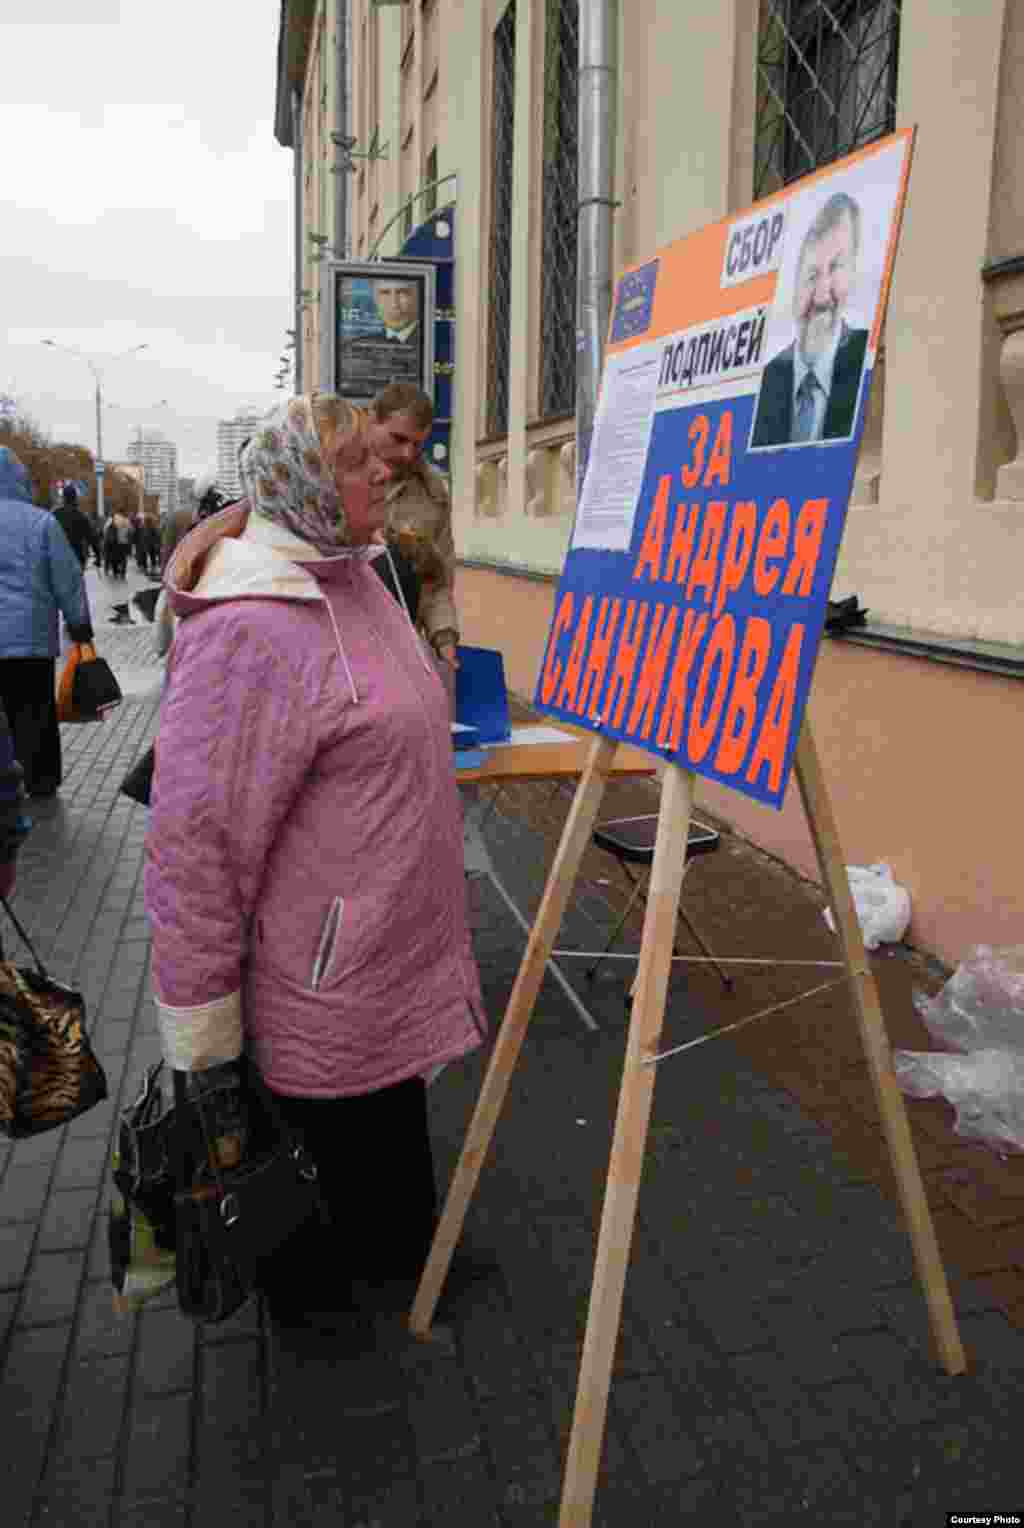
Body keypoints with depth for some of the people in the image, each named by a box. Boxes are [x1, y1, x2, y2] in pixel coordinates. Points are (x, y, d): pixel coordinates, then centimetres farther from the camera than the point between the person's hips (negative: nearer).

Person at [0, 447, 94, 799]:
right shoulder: (40, 521, -7)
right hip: (29, 636, -2)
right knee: (34, 713, 8)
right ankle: (40, 783, 14)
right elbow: (68, 580, -4)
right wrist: (79, 624, 8)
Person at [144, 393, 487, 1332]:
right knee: (325, 1137, 15)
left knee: (395, 1114, 26)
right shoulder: (245, 629, -26)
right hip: (319, 973, -9)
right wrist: (196, 1021, -19)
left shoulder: (354, 580, 6)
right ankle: (301, 1285, 42)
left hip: (395, 950, 9)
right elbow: (193, 835, -25)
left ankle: (398, 1245, 51)